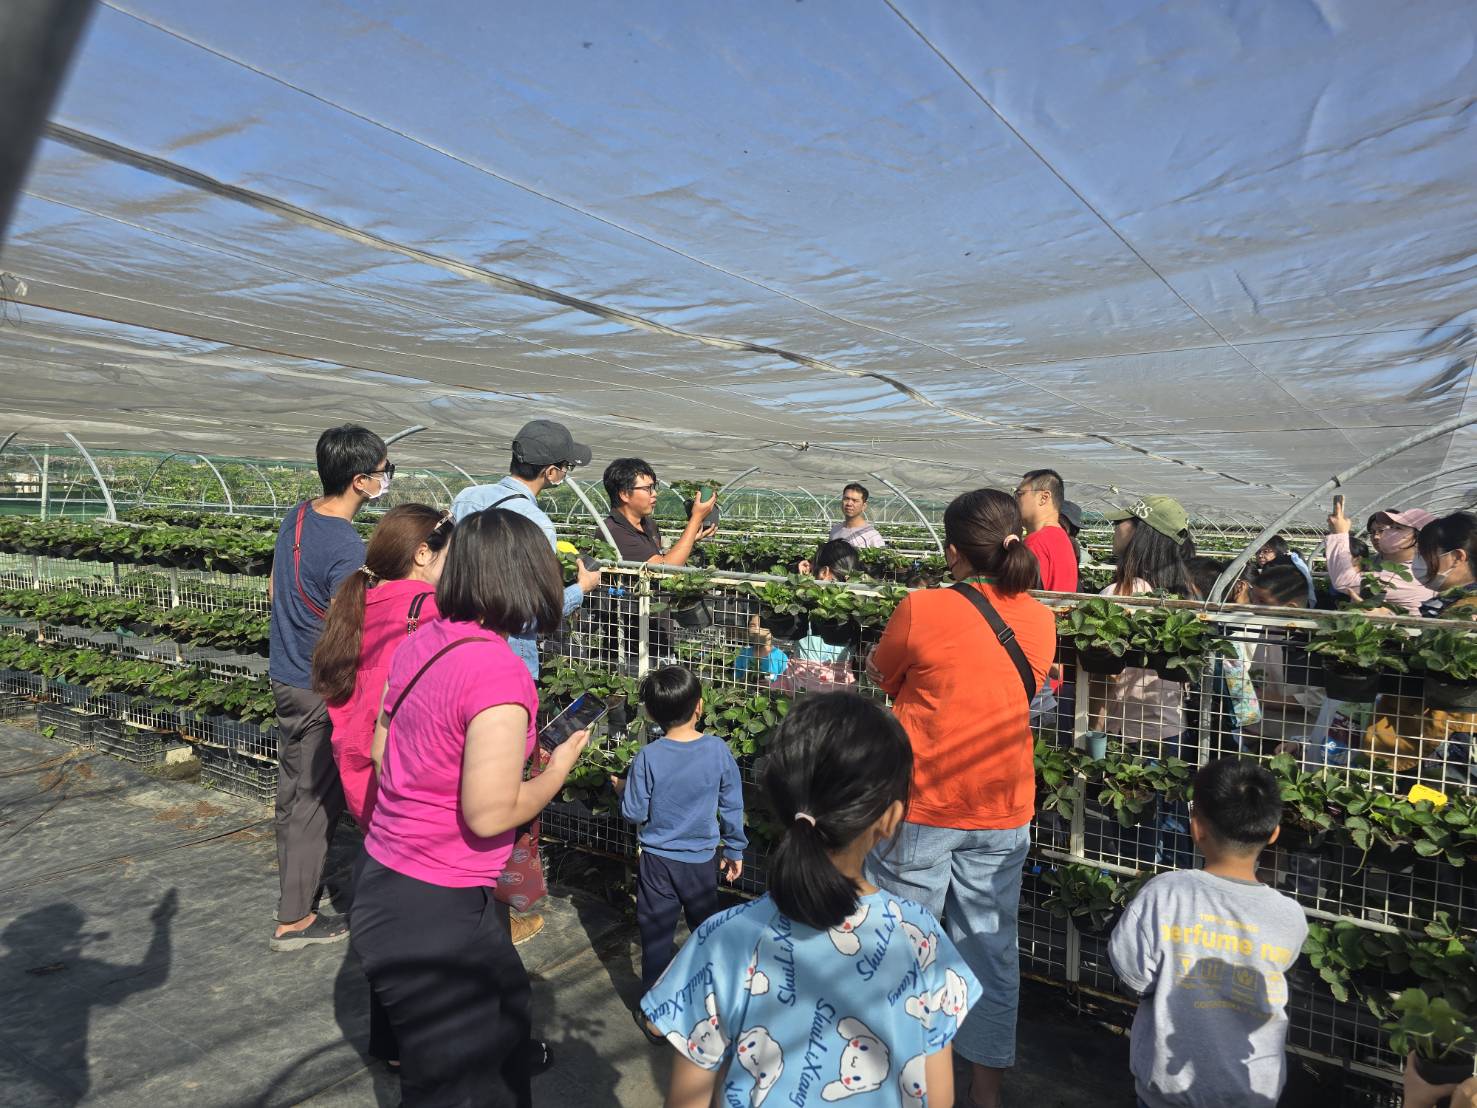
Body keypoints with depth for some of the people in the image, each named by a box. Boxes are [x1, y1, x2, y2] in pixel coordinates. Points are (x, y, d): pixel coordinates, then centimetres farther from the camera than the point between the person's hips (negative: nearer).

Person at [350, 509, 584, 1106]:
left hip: (382, 878, 8)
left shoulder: (419, 643, -1)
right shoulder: (499, 671, -26)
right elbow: (489, 815, -25)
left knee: (503, 1030, 27)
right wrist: (558, 768, -8)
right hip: (437, 914, -8)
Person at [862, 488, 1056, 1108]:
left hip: (921, 805, -4)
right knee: (991, 948, 17)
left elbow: (881, 679, -1)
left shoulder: (921, 609, -16)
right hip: (1003, 812, 4)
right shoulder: (1040, 620, -2)